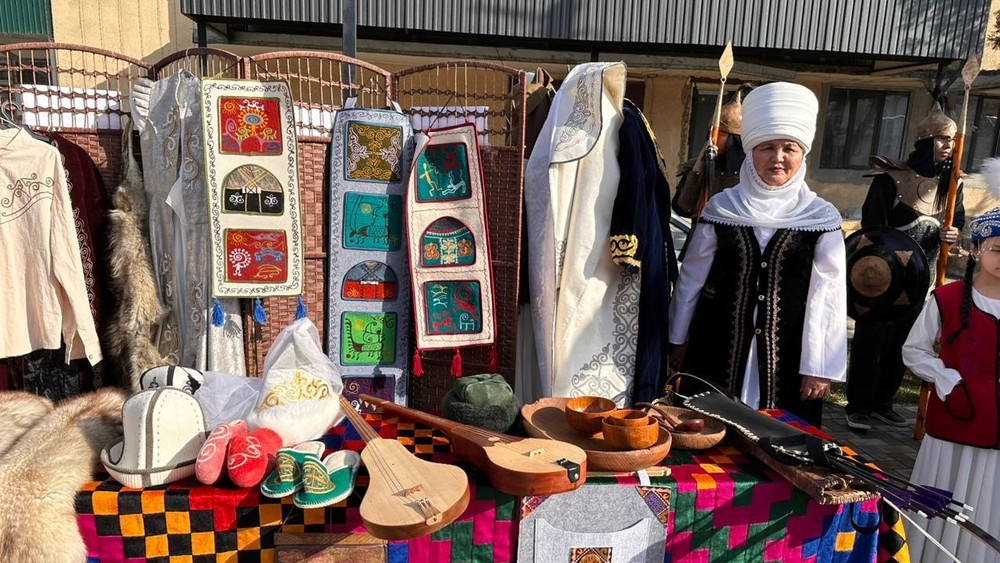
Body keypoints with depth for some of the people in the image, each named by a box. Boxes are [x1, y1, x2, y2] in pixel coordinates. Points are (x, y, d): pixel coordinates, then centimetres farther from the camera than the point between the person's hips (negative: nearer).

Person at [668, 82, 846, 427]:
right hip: (717, 349, 1)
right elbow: (692, 278, 5)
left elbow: (828, 296, -3)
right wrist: (679, 340, 8)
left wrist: (819, 368, -4)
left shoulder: (821, 218, -3)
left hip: (785, 357, -1)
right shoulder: (722, 207, 0)